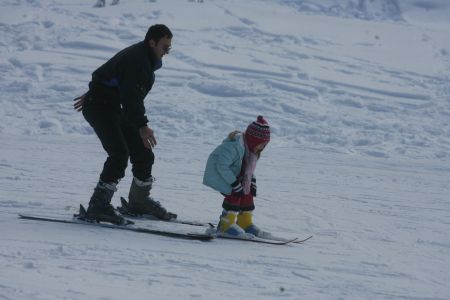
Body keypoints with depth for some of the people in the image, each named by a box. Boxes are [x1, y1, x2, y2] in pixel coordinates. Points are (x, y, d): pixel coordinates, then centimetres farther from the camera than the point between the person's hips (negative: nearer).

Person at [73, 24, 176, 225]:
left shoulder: (146, 58, 11)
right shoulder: (135, 59, -22)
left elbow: (108, 75, 23)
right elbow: (131, 96, -30)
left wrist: (92, 94, 32)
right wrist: (142, 126, -35)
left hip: (113, 108, 10)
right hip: (99, 107, -10)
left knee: (144, 154, 9)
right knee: (119, 154, -24)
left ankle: (139, 201, 26)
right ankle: (98, 205, -23)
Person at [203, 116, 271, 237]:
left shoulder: (251, 147, 0)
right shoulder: (234, 146, -32)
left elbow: (249, 167, 16)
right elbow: (222, 165, -34)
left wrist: (252, 182, 2)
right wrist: (235, 184, -31)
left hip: (236, 176, 9)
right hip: (220, 176, -9)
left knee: (247, 195, 6)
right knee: (234, 195, -20)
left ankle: (245, 223, 20)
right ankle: (226, 225, -12)